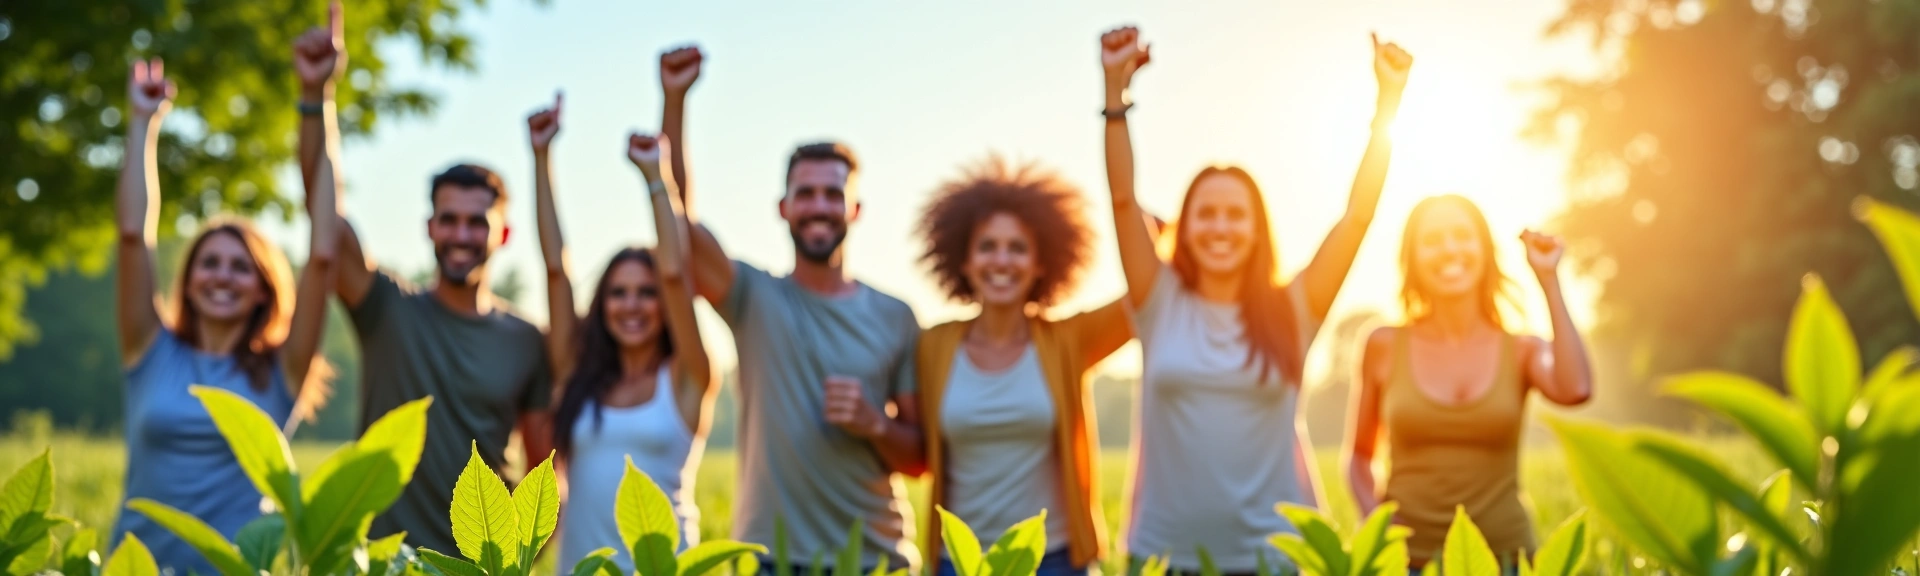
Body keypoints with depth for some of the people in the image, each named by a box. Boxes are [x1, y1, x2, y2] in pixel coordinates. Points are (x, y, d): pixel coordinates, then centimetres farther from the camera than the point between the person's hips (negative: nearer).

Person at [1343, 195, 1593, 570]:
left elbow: (1575, 390, -18)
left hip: (1503, 557, 0)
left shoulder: (1523, 352, 4)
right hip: (1407, 558, 0)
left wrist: (1549, 280, -10)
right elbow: (1360, 454, 14)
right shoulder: (1385, 348, 4)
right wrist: (1373, 516, -5)